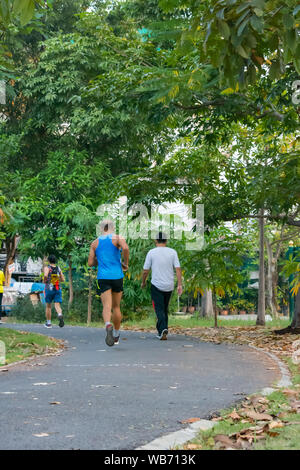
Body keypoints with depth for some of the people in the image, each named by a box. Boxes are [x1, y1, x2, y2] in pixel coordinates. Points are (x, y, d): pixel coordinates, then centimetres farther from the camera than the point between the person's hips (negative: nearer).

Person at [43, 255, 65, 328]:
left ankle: (48, 323, 20)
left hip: (49, 289, -2)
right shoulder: (59, 268, 9)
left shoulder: (47, 268, -3)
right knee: (57, 305, -7)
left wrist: (44, 280, -4)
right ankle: (60, 315, -40)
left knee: (48, 306, 13)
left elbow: (45, 275, -24)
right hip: (58, 289, 2)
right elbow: (63, 280, 11)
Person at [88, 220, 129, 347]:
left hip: (103, 278, 0)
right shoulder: (118, 238, 2)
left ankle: (108, 325, -42)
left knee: (107, 306, -11)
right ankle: (116, 335, 26)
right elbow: (125, 248, -20)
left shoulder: (95, 243, 10)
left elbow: (90, 263, 8)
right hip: (117, 276, 0)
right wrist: (125, 264, -5)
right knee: (116, 306, 15)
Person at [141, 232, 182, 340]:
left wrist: (143, 282, 16)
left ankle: (163, 329, -23)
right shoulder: (172, 252, 2)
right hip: (169, 286, 3)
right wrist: (180, 285, -4)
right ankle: (162, 330, 22)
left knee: (159, 309, -4)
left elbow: (145, 270, -1)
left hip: (156, 285, -3)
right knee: (165, 309, 17)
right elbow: (178, 269, -4)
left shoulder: (151, 253, -3)